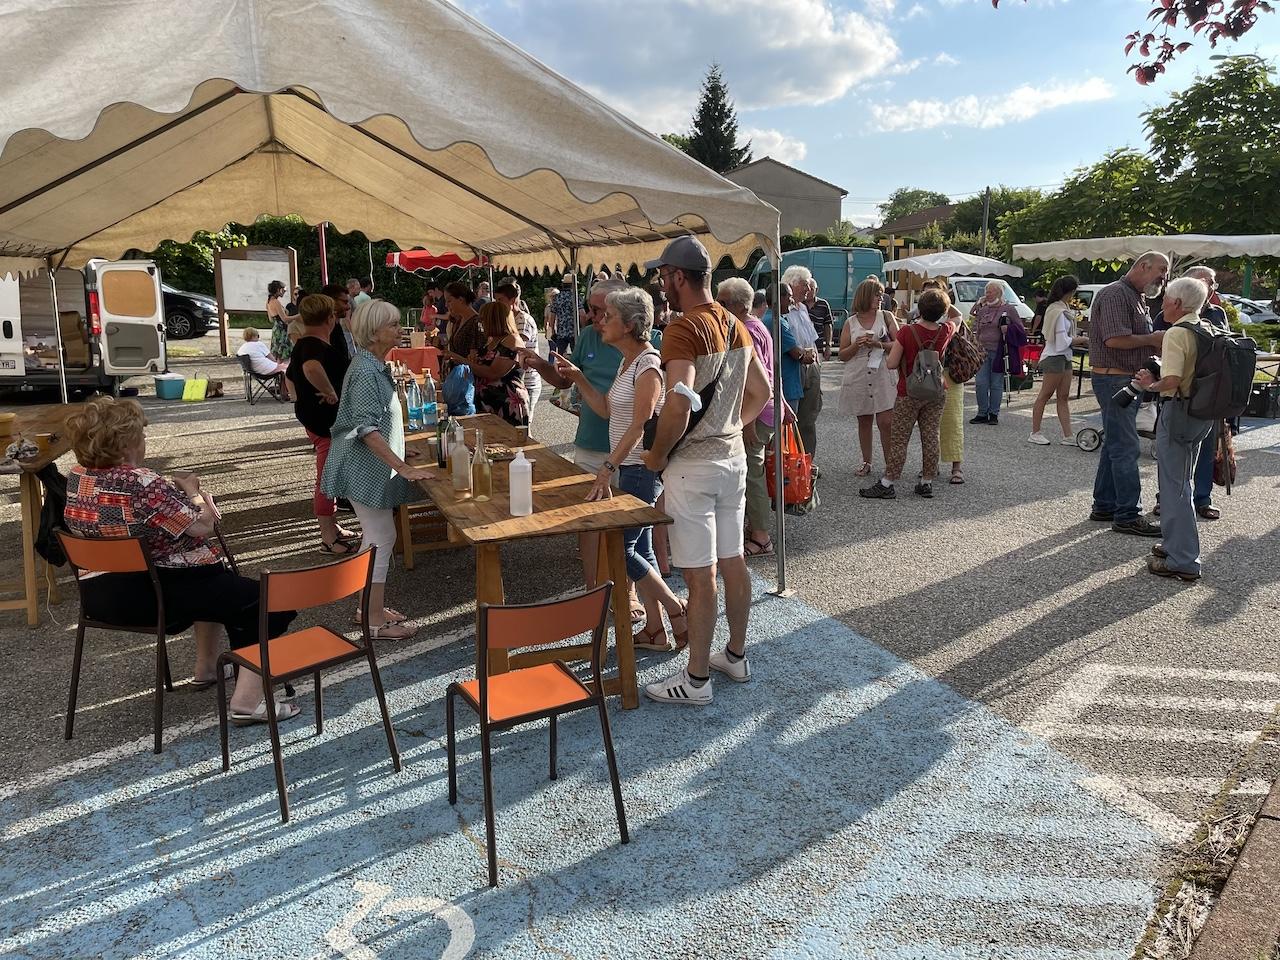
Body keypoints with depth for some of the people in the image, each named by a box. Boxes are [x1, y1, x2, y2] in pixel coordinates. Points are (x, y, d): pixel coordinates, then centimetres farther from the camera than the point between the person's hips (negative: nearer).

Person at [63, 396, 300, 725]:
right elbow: (202, 526, -20)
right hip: (152, 599, -10)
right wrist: (192, 491, -3)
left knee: (215, 579, 34)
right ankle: (247, 701, -9)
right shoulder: (141, 483, -25)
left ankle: (205, 670, 41)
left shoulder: (77, 477, 2)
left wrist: (181, 492, 7)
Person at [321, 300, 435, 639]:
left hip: (373, 467, 10)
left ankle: (373, 606, 28)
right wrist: (404, 468, -28)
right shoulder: (365, 372, -21)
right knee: (382, 538, -5)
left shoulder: (375, 366, 10)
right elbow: (367, 429, -27)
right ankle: (376, 622, 4)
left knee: (377, 538, 16)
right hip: (365, 467, -10)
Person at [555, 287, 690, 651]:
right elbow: (606, 409, 18)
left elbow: (640, 426, -23)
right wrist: (578, 378, 8)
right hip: (628, 466, 10)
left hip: (642, 468, -10)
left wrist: (608, 468, -26)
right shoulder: (627, 362, 12)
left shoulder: (648, 366, -17)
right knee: (639, 547, 12)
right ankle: (656, 630, 20)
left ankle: (677, 611, 8)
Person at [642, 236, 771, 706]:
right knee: (732, 562, 17)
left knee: (700, 576, 0)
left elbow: (678, 404, -29)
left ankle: (696, 679, 11)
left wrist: (657, 456, -15)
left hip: (693, 464, -9)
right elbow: (761, 392, 17)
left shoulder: (684, 329, -18)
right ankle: (736, 655, 31)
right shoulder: (735, 325, 9)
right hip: (733, 456, 9)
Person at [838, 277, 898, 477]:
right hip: (858, 378, 1)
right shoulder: (851, 323, 6)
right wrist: (857, 345, -10)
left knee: (886, 422, -8)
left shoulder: (887, 317, 6)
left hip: (882, 376, -1)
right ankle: (866, 462, 21)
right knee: (864, 422, 10)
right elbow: (842, 355, 8)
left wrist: (880, 345, -14)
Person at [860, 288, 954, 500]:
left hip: (909, 393, -4)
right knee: (930, 438, 9)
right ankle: (927, 482, 15)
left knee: (899, 440, 0)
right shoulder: (945, 331, -4)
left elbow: (891, 364, -14)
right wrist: (944, 302, 20)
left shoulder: (907, 332, -17)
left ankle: (887, 484, 2)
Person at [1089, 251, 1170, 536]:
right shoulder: (1115, 294, -14)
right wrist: (1152, 339, -13)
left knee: (1115, 445, 14)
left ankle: (1104, 506, 23)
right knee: (1125, 448, -8)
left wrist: (1158, 345, 5)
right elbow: (1115, 339, -25)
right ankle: (1128, 516, -3)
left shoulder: (1137, 299, 19)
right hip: (1114, 379, -11)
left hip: (1128, 380, 11)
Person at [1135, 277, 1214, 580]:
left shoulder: (1177, 333, -17)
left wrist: (1151, 385, -8)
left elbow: (1172, 380, -28)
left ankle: (1183, 561, 2)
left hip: (1178, 412, -9)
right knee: (1178, 482, 21)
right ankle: (1175, 544, 32)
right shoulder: (1210, 331, 10)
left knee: (1175, 486, -2)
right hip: (1202, 414, 9)